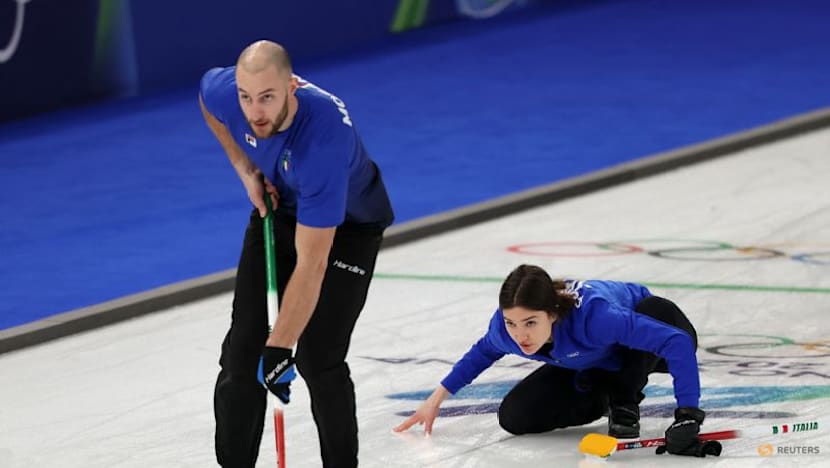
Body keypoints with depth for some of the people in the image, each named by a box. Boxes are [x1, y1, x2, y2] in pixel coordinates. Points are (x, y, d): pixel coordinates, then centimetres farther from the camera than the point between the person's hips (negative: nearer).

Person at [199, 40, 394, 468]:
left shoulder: (323, 137, -43)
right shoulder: (223, 91, -28)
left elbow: (312, 264, -41)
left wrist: (279, 348, -40)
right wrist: (246, 169, -7)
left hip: (349, 223, -5)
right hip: (278, 207, 5)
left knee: (318, 359, -14)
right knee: (242, 349, 0)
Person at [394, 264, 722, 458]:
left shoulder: (591, 314, -47)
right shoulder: (505, 327, -29)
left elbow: (677, 342, -50)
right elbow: (484, 351, -1)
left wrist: (687, 416, -56)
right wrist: (437, 398, 1)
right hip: (590, 365, 4)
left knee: (654, 308, -40)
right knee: (514, 418, -14)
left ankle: (625, 403, -14)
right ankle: (606, 400, 8)